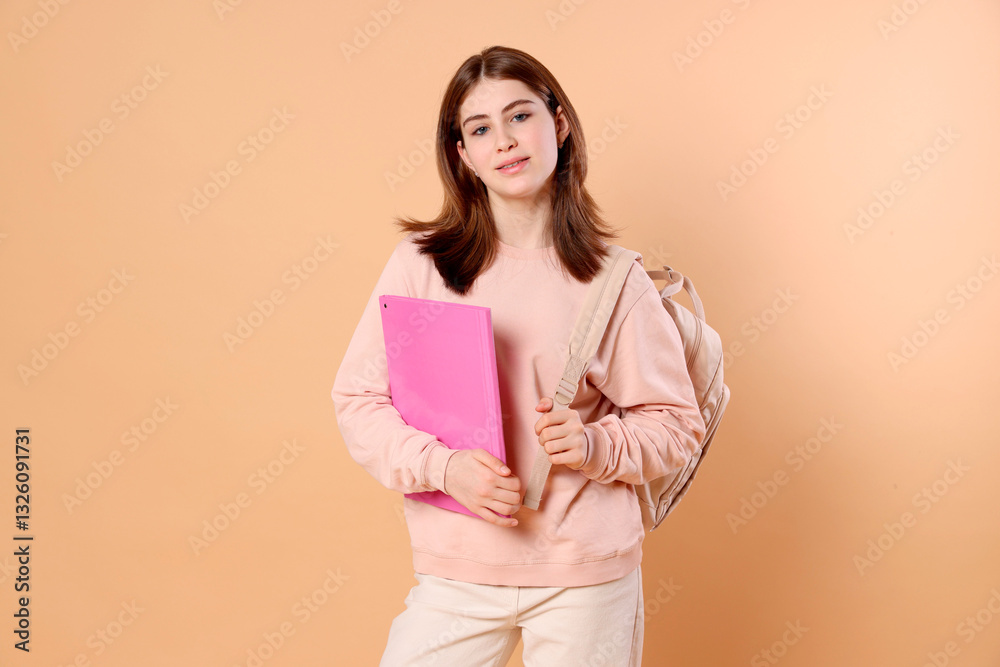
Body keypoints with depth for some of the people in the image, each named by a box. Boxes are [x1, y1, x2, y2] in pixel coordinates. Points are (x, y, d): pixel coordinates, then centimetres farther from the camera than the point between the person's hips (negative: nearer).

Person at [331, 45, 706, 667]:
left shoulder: (615, 279, -3)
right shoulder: (421, 263, -3)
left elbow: (676, 422, 3)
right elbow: (358, 397, 0)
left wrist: (598, 446, -16)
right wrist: (443, 465, -15)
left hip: (587, 573, 0)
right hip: (457, 568, 1)